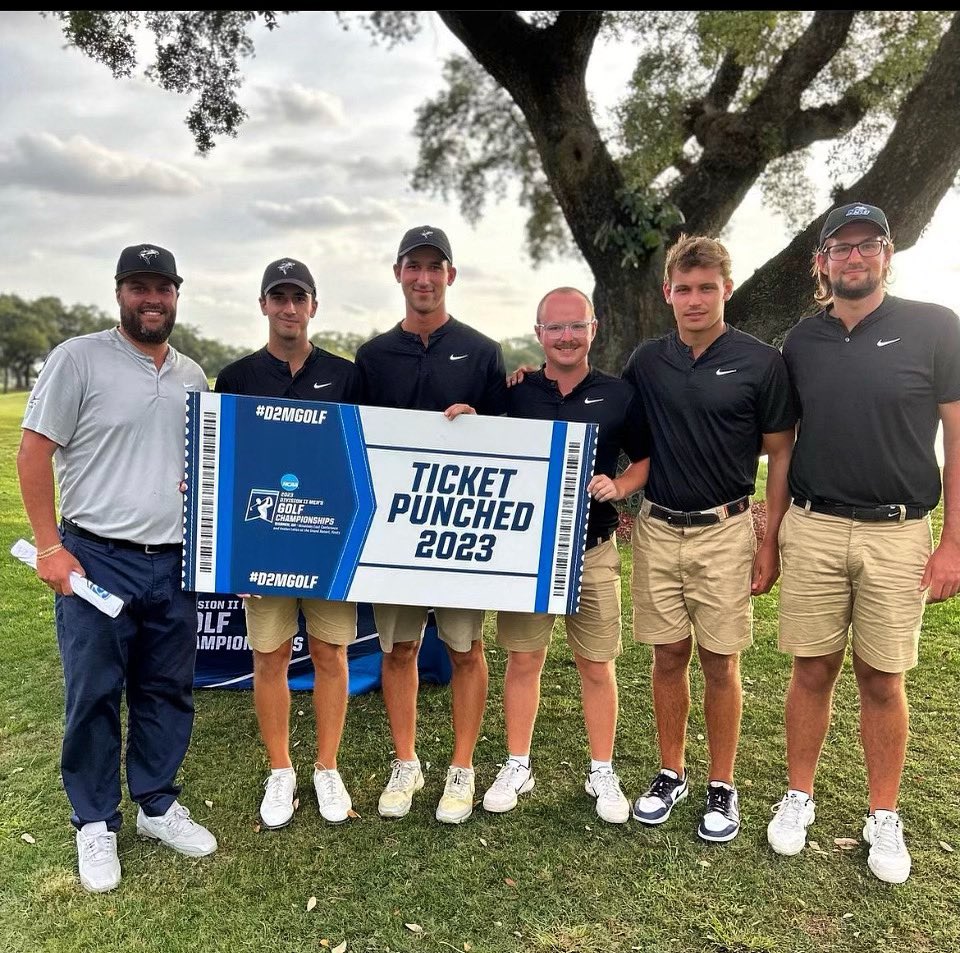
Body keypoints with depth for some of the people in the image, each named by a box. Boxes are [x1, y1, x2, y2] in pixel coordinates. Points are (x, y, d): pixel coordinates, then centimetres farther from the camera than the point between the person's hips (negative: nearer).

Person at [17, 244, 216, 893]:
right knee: (94, 694, 6)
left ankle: (157, 805, 32)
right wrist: (50, 547, -11)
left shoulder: (192, 375, 11)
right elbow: (33, 452, -7)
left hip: (174, 563, 5)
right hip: (96, 559, -4)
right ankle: (95, 823, 25)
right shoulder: (78, 358, -5)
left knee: (168, 692, 13)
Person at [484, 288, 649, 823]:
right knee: (523, 659, 9)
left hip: (593, 548, 0)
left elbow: (648, 460, 8)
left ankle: (603, 773, 26)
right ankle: (517, 767, 26)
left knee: (598, 665, 8)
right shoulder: (514, 394, 3)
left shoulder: (618, 394, 2)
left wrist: (618, 487, -12)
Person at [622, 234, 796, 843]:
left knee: (720, 662, 6)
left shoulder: (761, 362, -5)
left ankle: (722, 787, 23)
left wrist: (770, 541, -4)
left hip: (724, 530, -2)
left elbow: (781, 456, -1)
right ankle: (671, 775, 27)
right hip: (657, 528, 3)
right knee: (668, 656, 11)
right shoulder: (646, 361, 4)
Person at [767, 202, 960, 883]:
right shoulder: (800, 342, 8)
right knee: (813, 670, 8)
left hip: (898, 533, -2)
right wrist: (770, 531, 8)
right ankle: (799, 798, 26)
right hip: (812, 529, 2)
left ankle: (885, 818, 26)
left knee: (882, 679, 8)